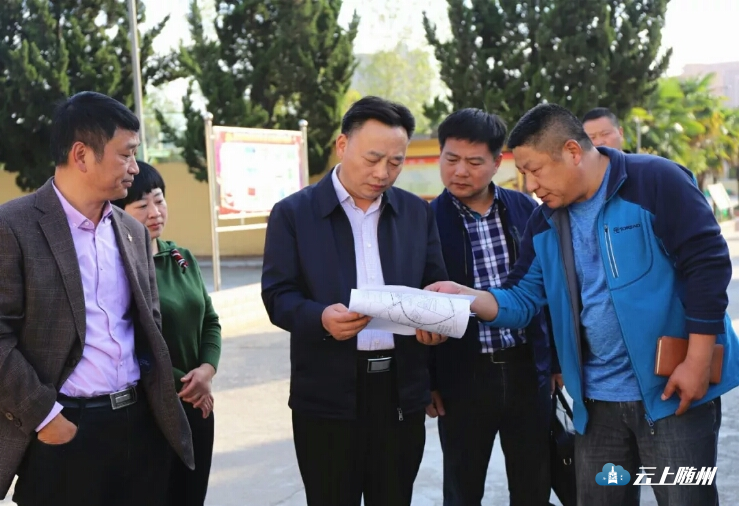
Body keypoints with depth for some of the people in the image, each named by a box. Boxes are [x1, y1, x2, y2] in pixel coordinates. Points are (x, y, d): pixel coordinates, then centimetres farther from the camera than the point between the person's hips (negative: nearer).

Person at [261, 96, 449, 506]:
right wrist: (322, 318, -24)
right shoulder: (293, 212, -1)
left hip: (402, 389, 3)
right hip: (328, 394, -3)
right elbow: (277, 295, -5)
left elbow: (435, 285, 12)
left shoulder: (417, 212, 10)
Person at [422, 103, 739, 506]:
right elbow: (522, 299, 8)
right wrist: (464, 297, -11)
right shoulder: (545, 223, 7)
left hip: (673, 389, -6)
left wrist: (698, 362, -17)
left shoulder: (655, 181, -12)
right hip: (596, 400, 6)